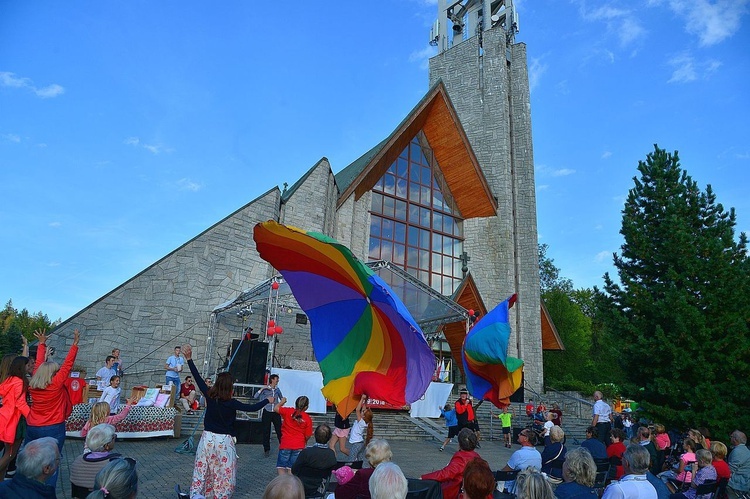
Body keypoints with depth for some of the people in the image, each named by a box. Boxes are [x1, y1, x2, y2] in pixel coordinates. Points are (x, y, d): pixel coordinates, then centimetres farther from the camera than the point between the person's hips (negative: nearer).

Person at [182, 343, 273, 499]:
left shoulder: (209, 396, -8)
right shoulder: (231, 403, -16)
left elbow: (198, 378, -2)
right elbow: (252, 407, -10)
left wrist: (189, 359, 3)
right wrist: (267, 400, 5)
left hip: (208, 438, 4)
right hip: (224, 441, -3)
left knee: (202, 470, 13)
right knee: (224, 473, 9)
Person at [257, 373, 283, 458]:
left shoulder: (277, 389, 5)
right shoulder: (265, 389, -5)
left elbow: (281, 398, 22)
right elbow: (256, 396, -12)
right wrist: (262, 389, -20)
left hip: (276, 413, 2)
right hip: (267, 412, -2)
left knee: (279, 430, 0)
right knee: (266, 431, 5)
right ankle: (267, 449, 18)